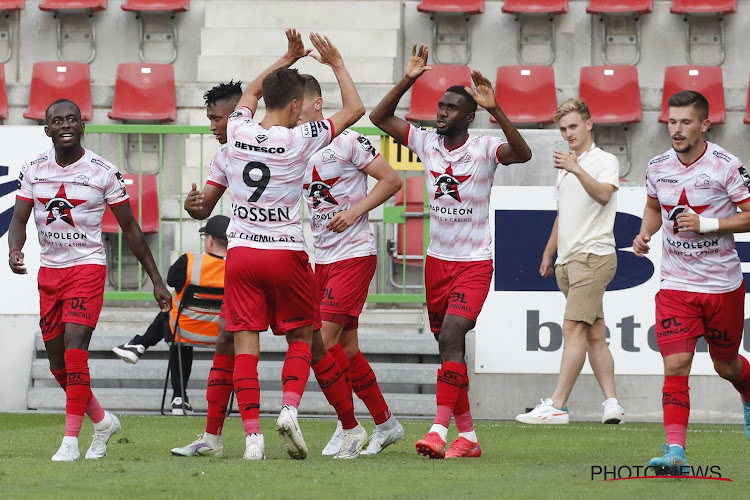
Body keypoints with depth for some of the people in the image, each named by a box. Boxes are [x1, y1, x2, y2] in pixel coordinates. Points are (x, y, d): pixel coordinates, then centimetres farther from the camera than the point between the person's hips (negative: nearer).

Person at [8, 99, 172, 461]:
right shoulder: (34, 170, 3)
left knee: (74, 349, -19)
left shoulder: (104, 172, -7)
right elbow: (19, 218, 1)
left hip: (87, 266, -5)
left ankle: (71, 440, -17)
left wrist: (156, 280, 1)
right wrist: (14, 251, -23)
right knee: (57, 363, 8)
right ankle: (101, 421, 30)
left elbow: (130, 228, 0)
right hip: (49, 270, 5)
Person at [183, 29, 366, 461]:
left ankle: (252, 434, -13)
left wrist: (287, 60, 33)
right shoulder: (300, 139, -9)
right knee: (303, 337, 13)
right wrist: (337, 64, 14)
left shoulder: (239, 132, 2)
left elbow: (251, 92, 26)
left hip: (241, 252, 2)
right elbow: (355, 109, 3)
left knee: (245, 343, -2)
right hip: (287, 252, -2)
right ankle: (290, 407, -10)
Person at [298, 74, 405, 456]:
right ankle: (385, 424, 20)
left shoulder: (345, 141, -11)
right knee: (346, 348, 8)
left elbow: (391, 181, -8)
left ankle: (348, 426, -6)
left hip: (354, 254, -7)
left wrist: (354, 212, -17)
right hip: (323, 258, 7)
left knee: (324, 340, -15)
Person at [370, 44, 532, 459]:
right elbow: (379, 118, 0)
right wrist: (407, 81, -11)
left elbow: (522, 153, -31)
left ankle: (439, 430, -25)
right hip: (437, 261, 6)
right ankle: (468, 435, 17)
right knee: (448, 345, 8)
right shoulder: (426, 143, 2)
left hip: (474, 264, -6)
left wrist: (495, 110, -41)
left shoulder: (484, 148, -12)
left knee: (451, 336, -21)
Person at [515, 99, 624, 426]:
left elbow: (603, 194, -24)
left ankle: (556, 406, -19)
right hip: (568, 260, 8)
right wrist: (548, 254, 27)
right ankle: (611, 403, 6)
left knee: (573, 330, -14)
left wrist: (577, 169, -35)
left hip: (593, 255, -8)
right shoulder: (566, 168, 21)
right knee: (594, 334, 6)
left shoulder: (605, 161, -3)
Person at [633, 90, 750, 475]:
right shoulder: (658, 167, 0)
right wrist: (646, 233, 0)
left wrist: (706, 224, -22)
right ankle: (675, 453, -17)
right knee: (675, 366, -13)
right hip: (675, 285, 2)